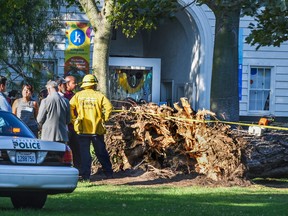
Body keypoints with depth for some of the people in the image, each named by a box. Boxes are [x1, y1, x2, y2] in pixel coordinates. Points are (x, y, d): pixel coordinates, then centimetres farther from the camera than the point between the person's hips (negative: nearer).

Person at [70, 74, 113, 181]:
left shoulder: (78, 95, 2)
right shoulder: (99, 95, -1)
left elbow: (70, 107, -9)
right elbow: (108, 107, -11)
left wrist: (74, 120, 1)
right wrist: (104, 119, 0)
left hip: (83, 129, 0)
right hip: (97, 128, 0)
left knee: (85, 153, 5)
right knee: (101, 152, 11)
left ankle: (86, 175, 1)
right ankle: (109, 173, 18)